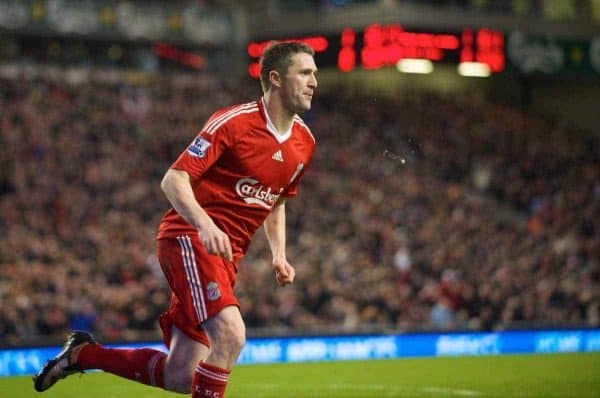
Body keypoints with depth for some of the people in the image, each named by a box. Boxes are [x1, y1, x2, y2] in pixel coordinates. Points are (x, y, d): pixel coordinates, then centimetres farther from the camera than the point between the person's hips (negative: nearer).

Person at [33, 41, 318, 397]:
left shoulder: (304, 141, 9)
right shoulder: (234, 122, -14)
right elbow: (174, 179, -17)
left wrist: (279, 254, 11)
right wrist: (205, 224, -33)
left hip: (226, 254, 8)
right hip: (188, 237, -7)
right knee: (230, 334, -30)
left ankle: (83, 353, 25)